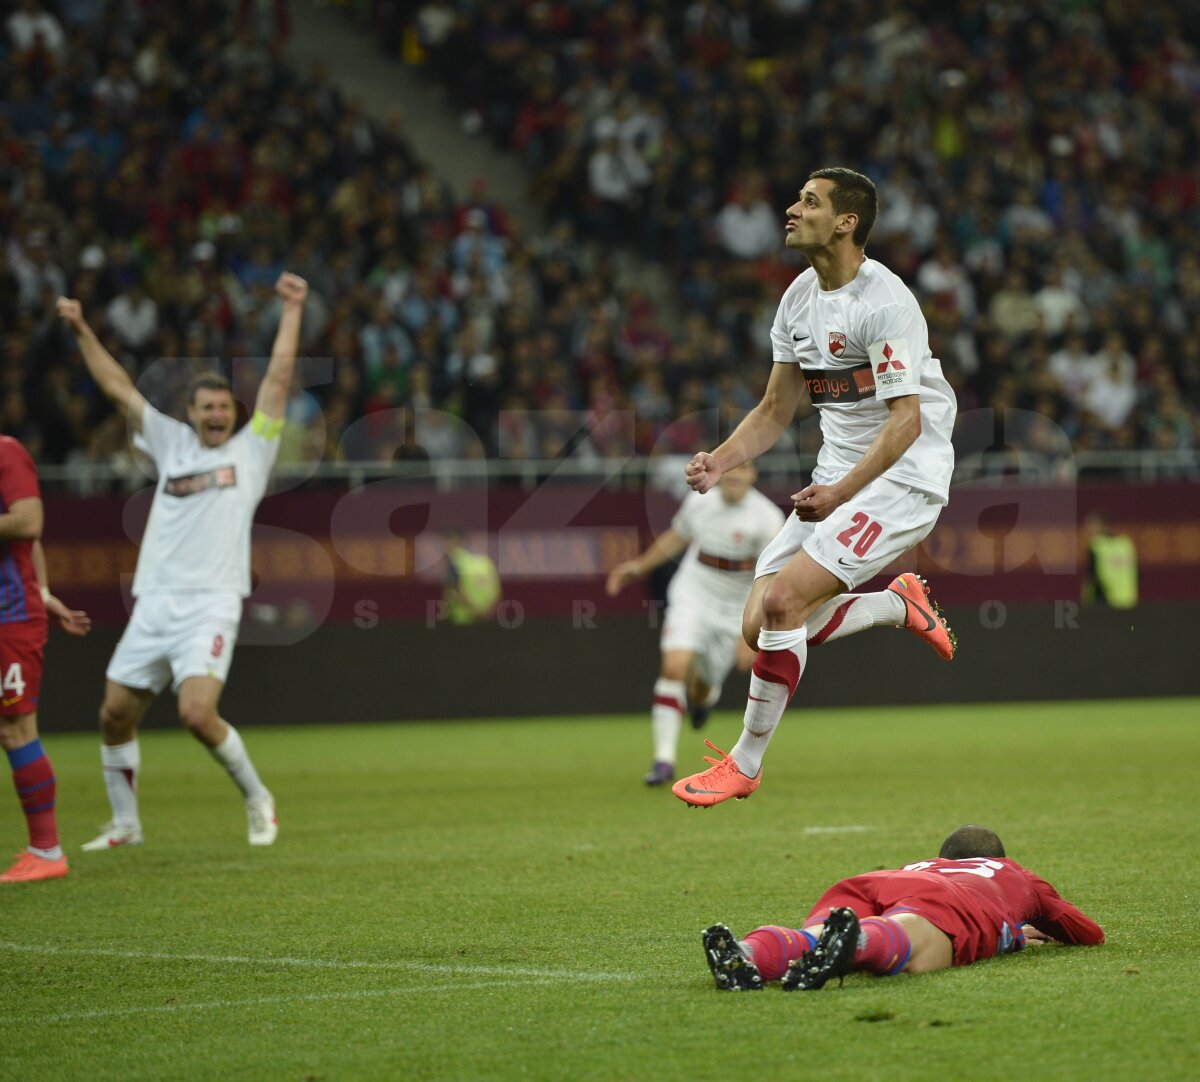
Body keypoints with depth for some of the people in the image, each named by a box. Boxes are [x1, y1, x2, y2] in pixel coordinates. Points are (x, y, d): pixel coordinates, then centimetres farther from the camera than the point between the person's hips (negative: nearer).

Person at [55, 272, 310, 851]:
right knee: (115, 714, 5)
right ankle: (125, 821, 22)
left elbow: (278, 377, 1)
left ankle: (257, 798, 1)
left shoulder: (251, 450, 6)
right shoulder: (172, 444, 15)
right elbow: (119, 387, 17)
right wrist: (82, 332, 14)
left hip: (210, 605, -5)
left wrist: (292, 311, 0)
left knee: (197, 712, -20)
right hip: (154, 603, 5)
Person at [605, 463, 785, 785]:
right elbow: (676, 538, 19)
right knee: (675, 666, -22)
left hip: (734, 612, -1)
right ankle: (664, 759, -19)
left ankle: (705, 695, 48)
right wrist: (640, 566, 18)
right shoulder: (699, 501, -4)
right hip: (692, 597, 1)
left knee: (700, 691, 6)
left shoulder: (767, 519, -16)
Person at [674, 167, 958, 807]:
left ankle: (746, 764, -8)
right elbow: (776, 411, 15)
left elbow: (907, 418, -21)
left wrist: (841, 491, -28)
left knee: (783, 601, -22)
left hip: (903, 477, -8)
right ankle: (900, 606, 23)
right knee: (761, 626, -1)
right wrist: (721, 462, -2)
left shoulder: (884, 300, -17)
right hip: (837, 478, 8)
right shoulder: (800, 298, 9)